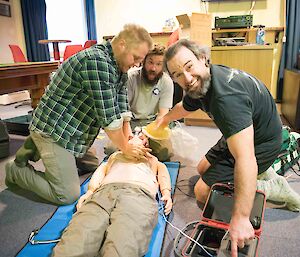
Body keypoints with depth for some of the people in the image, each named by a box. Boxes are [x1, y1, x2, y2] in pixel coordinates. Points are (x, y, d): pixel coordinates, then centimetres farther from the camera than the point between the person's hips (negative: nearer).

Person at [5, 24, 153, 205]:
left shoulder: (120, 65, 5)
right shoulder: (97, 61, -27)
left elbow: (121, 98, 7)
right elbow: (107, 116, -27)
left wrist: (127, 132, -3)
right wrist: (126, 148, -15)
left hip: (73, 130, 10)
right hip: (53, 130, -10)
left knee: (94, 167, 20)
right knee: (67, 195, -8)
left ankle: (38, 148, 23)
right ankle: (16, 171, 15)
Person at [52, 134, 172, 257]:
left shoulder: (151, 157, 44)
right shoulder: (116, 154, 44)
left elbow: (162, 169, 26)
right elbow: (102, 169, 27)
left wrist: (166, 192, 3)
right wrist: (90, 191, 6)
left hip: (139, 193, -1)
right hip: (104, 191, 2)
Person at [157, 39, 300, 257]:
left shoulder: (226, 97, -37)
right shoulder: (200, 83, -7)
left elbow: (245, 158, -44)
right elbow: (185, 106, 17)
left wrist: (240, 218, -45)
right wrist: (164, 120, 34)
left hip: (260, 143, -9)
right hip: (242, 135, 9)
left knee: (203, 192, -9)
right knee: (204, 169, 22)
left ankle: (275, 188, 1)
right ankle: (263, 173, 17)